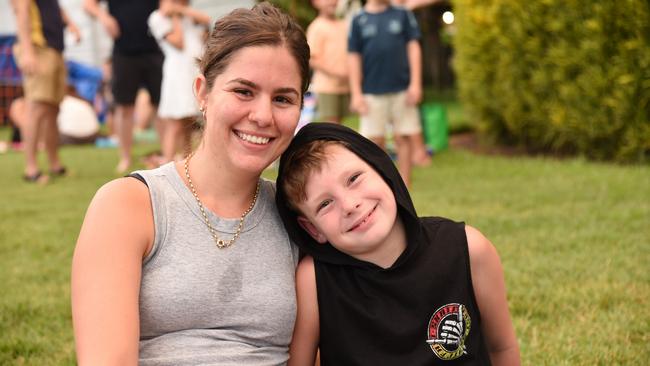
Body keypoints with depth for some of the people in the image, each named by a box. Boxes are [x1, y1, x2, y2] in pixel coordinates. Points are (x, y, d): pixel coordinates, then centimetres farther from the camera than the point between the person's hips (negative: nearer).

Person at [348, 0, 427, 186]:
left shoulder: (403, 15, 7)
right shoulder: (359, 20, 5)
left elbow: (413, 48, 5)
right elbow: (354, 57, 4)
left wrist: (415, 83, -3)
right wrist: (356, 94, -2)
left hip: (402, 90, 1)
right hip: (372, 92, -1)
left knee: (404, 138, 2)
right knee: (375, 140, 0)